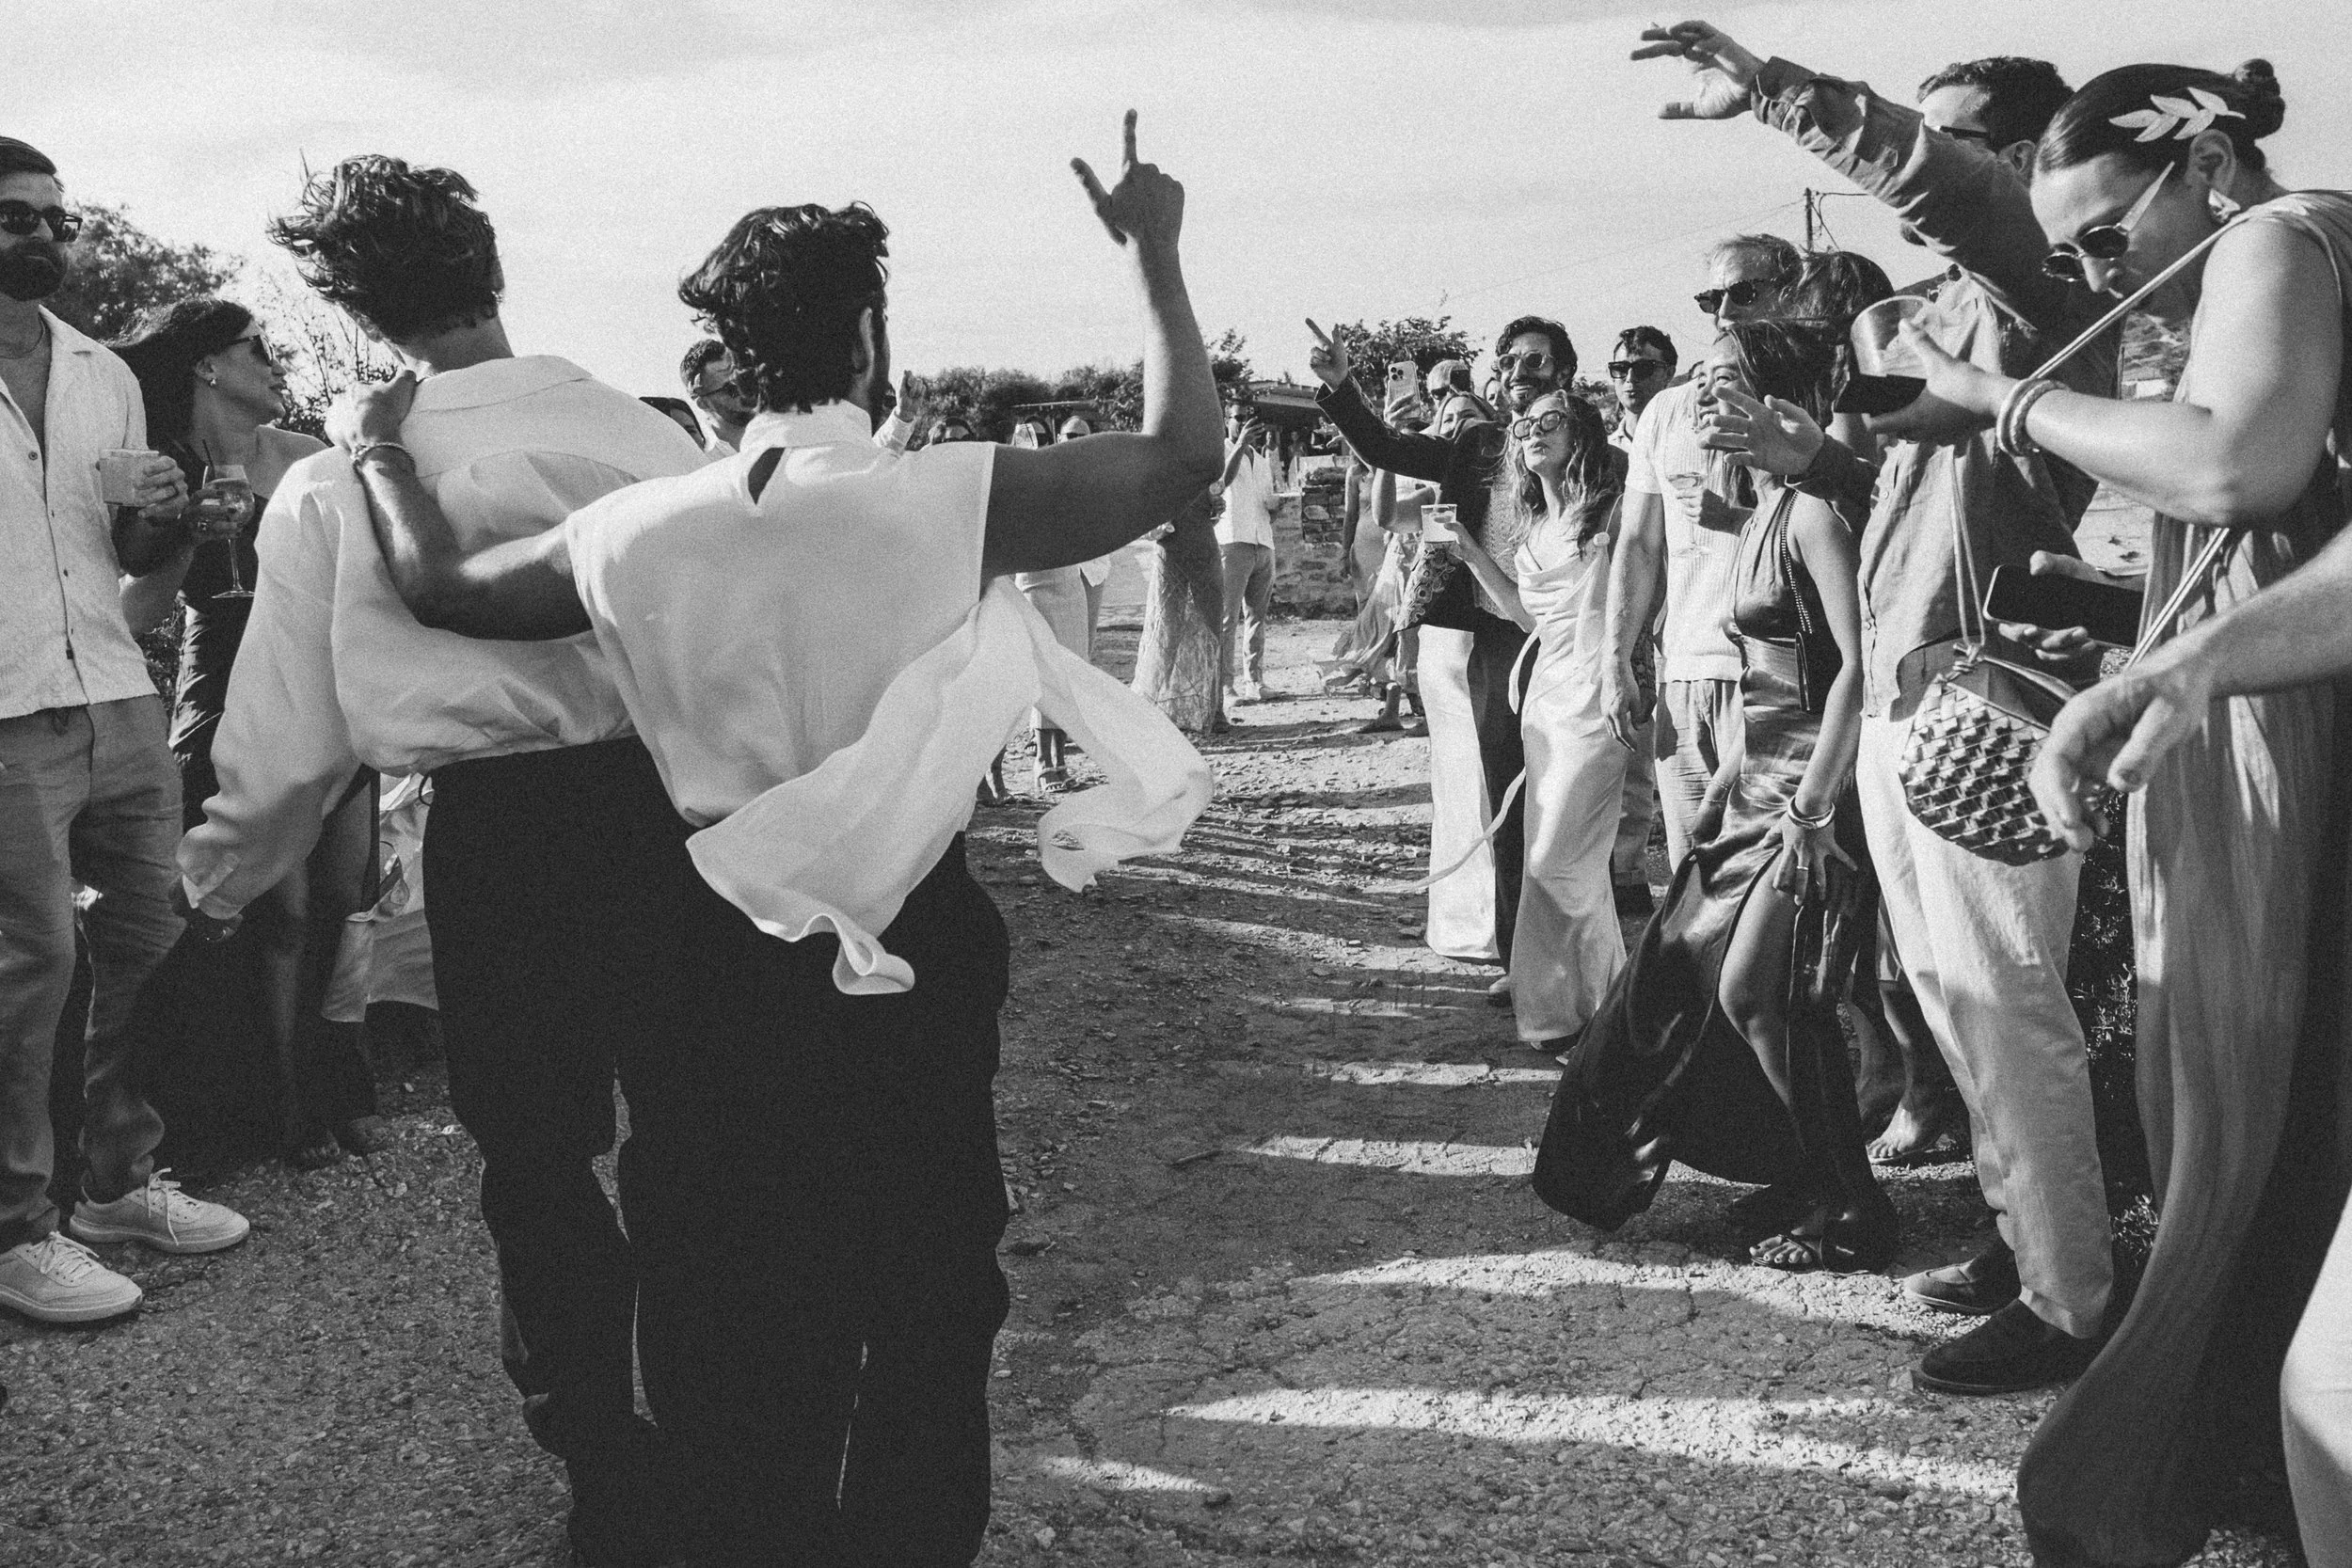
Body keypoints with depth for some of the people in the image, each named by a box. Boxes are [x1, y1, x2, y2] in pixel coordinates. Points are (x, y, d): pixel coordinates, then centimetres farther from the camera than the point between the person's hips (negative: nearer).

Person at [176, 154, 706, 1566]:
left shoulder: (331, 485, -4)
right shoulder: (641, 431, -3)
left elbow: (290, 741, 0)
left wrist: (224, 874, 18)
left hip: (488, 834, -1)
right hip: (663, 801, 1)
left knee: (537, 1155, 15)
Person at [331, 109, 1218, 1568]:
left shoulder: (644, 529, -6)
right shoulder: (953, 501, -16)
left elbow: (445, 586, 9)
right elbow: (1181, 456, -10)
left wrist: (382, 455, 26)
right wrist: (1155, 253, 0)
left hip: (729, 951, 3)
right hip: (917, 946, -3)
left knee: (735, 1283, 17)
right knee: (925, 1284, 14)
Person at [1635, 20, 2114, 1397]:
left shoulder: (2038, 284, -9)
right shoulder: (1960, 308, 20)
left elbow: (1911, 162, -27)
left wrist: (1762, 83, -24)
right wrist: (1806, 452, 13)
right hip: (1903, 704, 10)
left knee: (2008, 1008, -6)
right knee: (1954, 1001, 15)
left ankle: (2068, 1303, 3)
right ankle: (2027, 1243, 27)